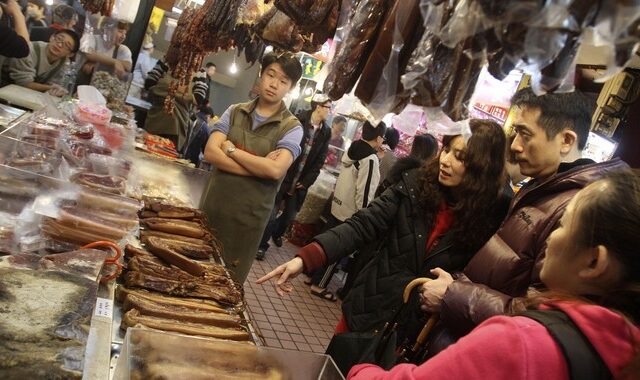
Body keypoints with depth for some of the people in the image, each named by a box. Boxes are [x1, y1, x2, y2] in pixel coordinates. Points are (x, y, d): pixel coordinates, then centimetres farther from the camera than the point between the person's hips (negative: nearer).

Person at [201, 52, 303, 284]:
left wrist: (231, 149, -11)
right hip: (214, 205, 3)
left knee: (229, 281, 11)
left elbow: (275, 170, -20)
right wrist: (258, 166, -17)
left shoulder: (292, 127, -6)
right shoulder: (234, 112, 4)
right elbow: (210, 152, -7)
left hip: (249, 215, -3)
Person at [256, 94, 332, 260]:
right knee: (272, 214, -1)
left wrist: (306, 182, -2)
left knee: (290, 216, 14)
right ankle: (262, 245, 16)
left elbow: (320, 160, 4)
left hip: (300, 183, 5)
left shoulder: (325, 132, 3)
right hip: (283, 177, -4)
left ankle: (276, 233, 43)